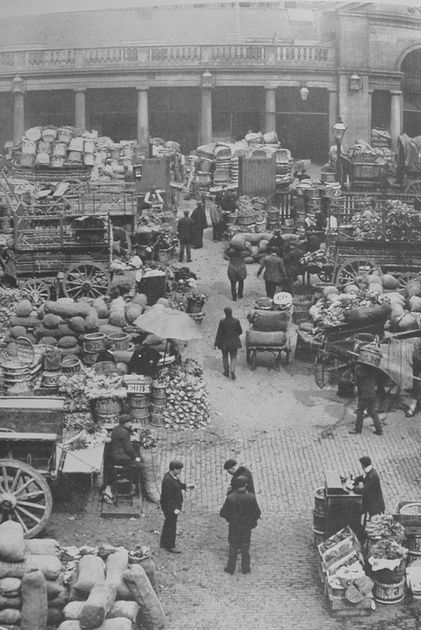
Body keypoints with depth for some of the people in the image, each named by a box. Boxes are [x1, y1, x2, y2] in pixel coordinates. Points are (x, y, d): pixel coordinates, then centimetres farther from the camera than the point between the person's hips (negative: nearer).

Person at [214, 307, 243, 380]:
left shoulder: (222, 322, -16)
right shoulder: (236, 321, -11)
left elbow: (219, 333, -11)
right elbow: (240, 331, -1)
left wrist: (216, 344, -4)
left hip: (225, 342, -1)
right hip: (234, 342, 1)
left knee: (225, 356, 19)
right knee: (233, 357, 9)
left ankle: (226, 371, 28)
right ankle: (232, 371, -9)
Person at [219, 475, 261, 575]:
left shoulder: (230, 498, -23)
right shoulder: (251, 497, -22)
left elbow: (222, 513, -15)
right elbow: (257, 513, -16)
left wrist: (229, 517, 5)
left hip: (234, 526, 0)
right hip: (246, 527, 0)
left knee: (233, 548, 18)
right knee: (245, 548, 20)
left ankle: (230, 568, 28)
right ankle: (245, 568, 31)